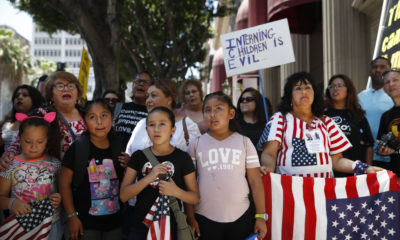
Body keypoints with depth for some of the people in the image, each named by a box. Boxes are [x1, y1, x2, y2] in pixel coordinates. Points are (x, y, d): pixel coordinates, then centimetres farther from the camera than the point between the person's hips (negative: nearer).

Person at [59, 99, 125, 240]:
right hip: (86, 223, -3)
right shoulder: (78, 148, -10)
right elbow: (65, 183, -8)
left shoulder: (119, 146, 1)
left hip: (115, 219, 3)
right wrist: (72, 216, -9)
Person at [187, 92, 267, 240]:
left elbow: (255, 182, 1)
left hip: (240, 217, 0)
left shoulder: (244, 142, 3)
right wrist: (190, 217, -1)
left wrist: (261, 216, -2)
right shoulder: (196, 145, 3)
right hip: (205, 219, 0)